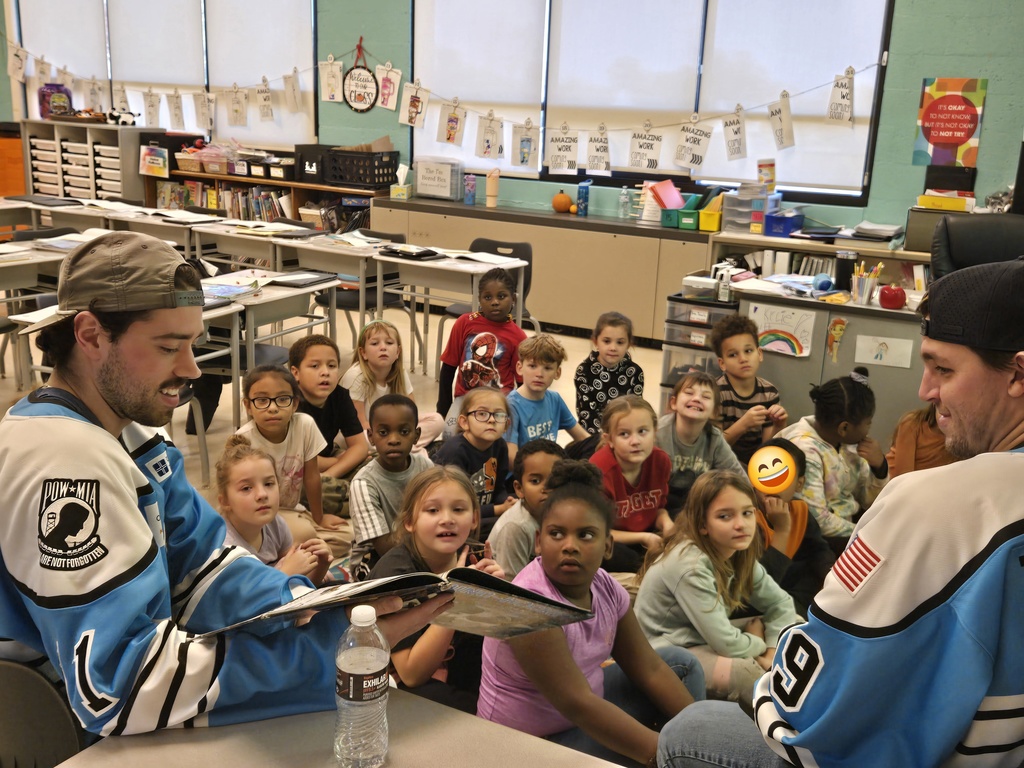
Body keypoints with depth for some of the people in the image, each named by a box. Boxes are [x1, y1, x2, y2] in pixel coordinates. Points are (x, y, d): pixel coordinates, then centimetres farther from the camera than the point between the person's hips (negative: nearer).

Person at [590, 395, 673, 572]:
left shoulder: (661, 460, -11)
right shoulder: (599, 471, -26)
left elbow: (659, 506, 7)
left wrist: (665, 520, -17)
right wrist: (643, 537, -20)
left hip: (647, 535, 4)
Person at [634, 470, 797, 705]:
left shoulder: (740, 554, -3)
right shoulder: (691, 565, -28)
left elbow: (780, 603, 5)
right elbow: (727, 644, -27)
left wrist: (775, 652, -11)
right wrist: (759, 644, -7)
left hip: (706, 643, 9)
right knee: (745, 673, -32)